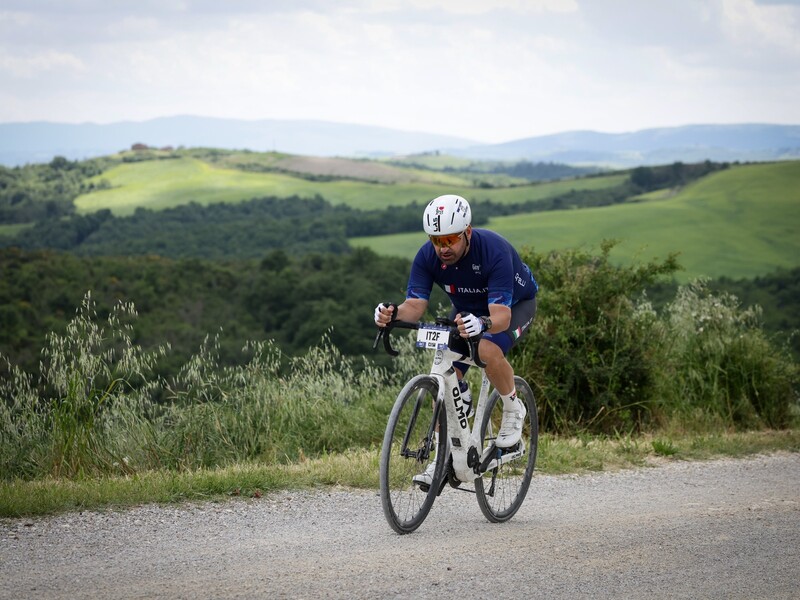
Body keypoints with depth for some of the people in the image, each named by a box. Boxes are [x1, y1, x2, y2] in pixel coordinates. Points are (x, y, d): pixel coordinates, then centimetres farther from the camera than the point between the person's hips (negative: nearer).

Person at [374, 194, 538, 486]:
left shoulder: (493, 251, -38)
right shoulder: (427, 256, -24)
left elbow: (501, 316, -44)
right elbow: (415, 305, -28)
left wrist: (482, 324, -67)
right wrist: (393, 313, -51)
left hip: (515, 304, -5)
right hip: (467, 307, 5)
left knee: (488, 350, -34)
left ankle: (513, 410, -7)